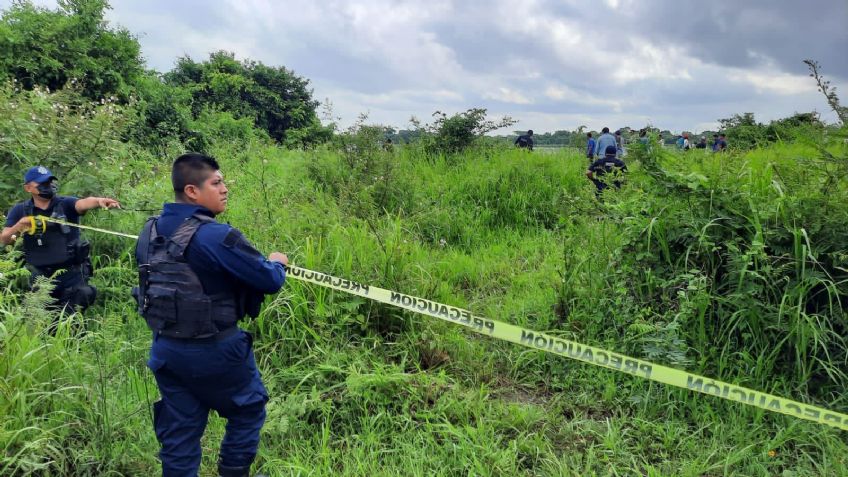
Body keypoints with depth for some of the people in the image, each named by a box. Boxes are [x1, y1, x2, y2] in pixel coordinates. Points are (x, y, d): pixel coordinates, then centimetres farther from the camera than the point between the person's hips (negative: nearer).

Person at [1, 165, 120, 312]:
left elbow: (83, 203, -27)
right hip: (40, 276, 3)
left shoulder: (66, 204, -5)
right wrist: (18, 226, -21)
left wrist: (99, 200, -50)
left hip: (72, 272, -3)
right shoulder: (20, 211, 3)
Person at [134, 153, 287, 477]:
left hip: (166, 349, 7)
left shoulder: (149, 231, 1)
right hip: (214, 350, -7)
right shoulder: (218, 237, -23)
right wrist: (277, 263, 5)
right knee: (248, 409, 18)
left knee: (179, 430, 17)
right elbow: (270, 281, -17)